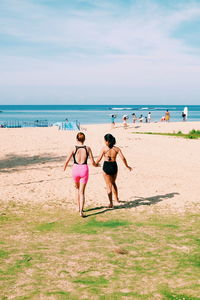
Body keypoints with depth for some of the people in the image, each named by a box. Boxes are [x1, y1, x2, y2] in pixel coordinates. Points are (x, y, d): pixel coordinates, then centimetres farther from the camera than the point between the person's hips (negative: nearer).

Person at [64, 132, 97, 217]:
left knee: (78, 189, 25)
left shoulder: (73, 148, -7)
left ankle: (79, 207, 32)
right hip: (84, 169, 0)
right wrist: (96, 165, 21)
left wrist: (64, 167, 17)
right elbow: (92, 162, -2)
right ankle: (81, 211, -9)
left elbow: (67, 161, -3)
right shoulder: (87, 148, -4)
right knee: (82, 192, 3)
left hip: (75, 169, 1)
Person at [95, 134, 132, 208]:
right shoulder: (117, 149, -4)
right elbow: (123, 158, -9)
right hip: (114, 166, 3)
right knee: (113, 183, 28)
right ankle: (117, 198, 39)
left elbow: (99, 159, -12)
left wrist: (96, 164, 9)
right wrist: (127, 166, 5)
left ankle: (111, 203, 5)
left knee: (109, 185, 7)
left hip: (106, 167, -3)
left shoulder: (104, 149, -11)